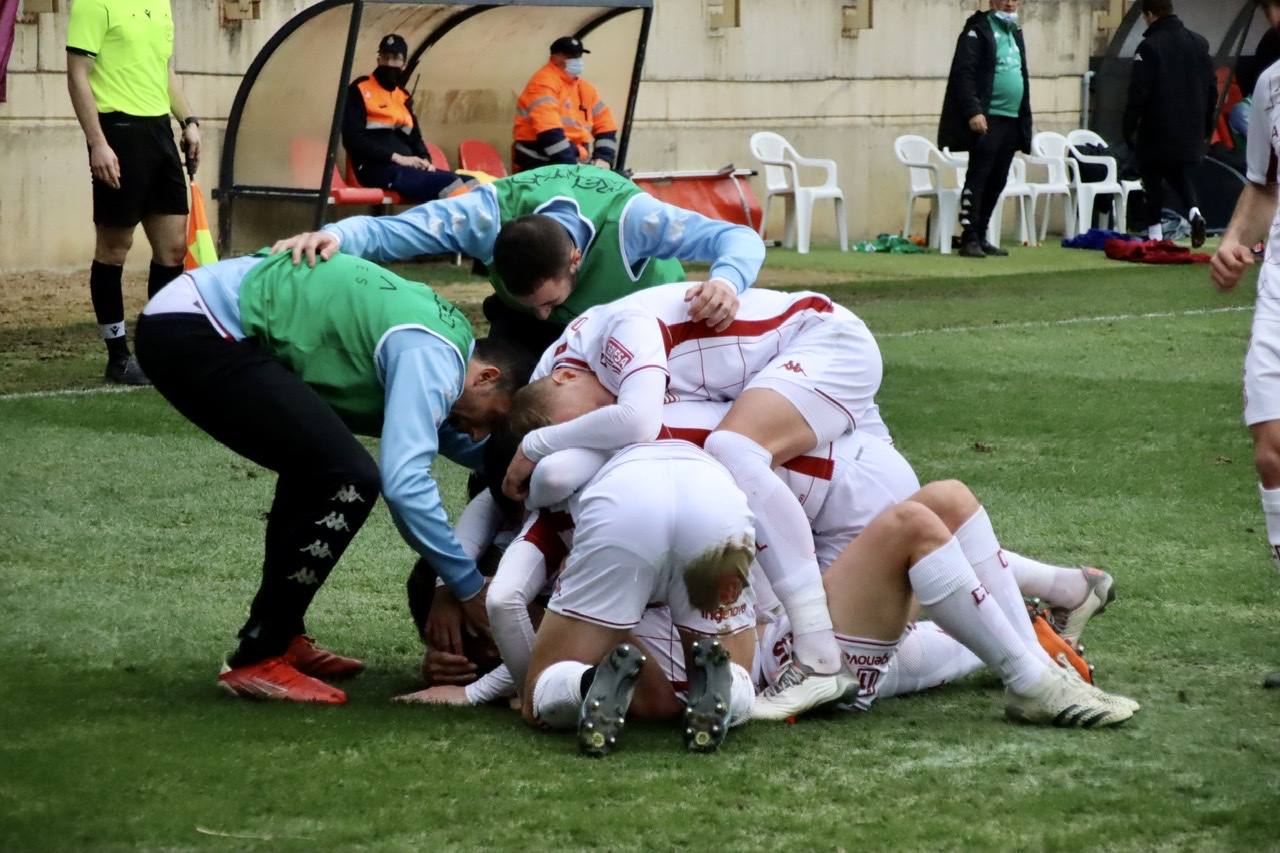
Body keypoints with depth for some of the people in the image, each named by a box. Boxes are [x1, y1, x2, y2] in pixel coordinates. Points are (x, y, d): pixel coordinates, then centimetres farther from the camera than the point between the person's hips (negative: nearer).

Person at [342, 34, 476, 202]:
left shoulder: (403, 97, 22)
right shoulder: (360, 90, 1)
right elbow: (352, 138, -9)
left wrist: (425, 160, 2)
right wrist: (396, 157, -16)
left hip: (406, 168, 7)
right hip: (377, 169, -7)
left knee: (467, 183, -16)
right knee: (447, 183, -31)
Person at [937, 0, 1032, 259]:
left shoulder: (1015, 33, 20)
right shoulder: (978, 30, -5)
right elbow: (964, 74, -14)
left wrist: (1025, 120, 19)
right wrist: (973, 111, -23)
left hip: (1011, 121, 8)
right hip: (986, 120, -8)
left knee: (996, 182, 8)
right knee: (977, 177, -9)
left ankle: (981, 236, 14)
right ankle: (969, 238, -9)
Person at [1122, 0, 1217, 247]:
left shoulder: (1149, 46, -12)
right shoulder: (1199, 43, 7)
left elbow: (1138, 93, -15)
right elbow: (1212, 89, 12)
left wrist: (1129, 128, -6)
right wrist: (1207, 128, 19)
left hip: (1157, 129, -5)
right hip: (1191, 131, 5)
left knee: (1153, 179, 7)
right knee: (1182, 175, 18)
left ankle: (1155, 233, 3)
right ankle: (1194, 211, -10)